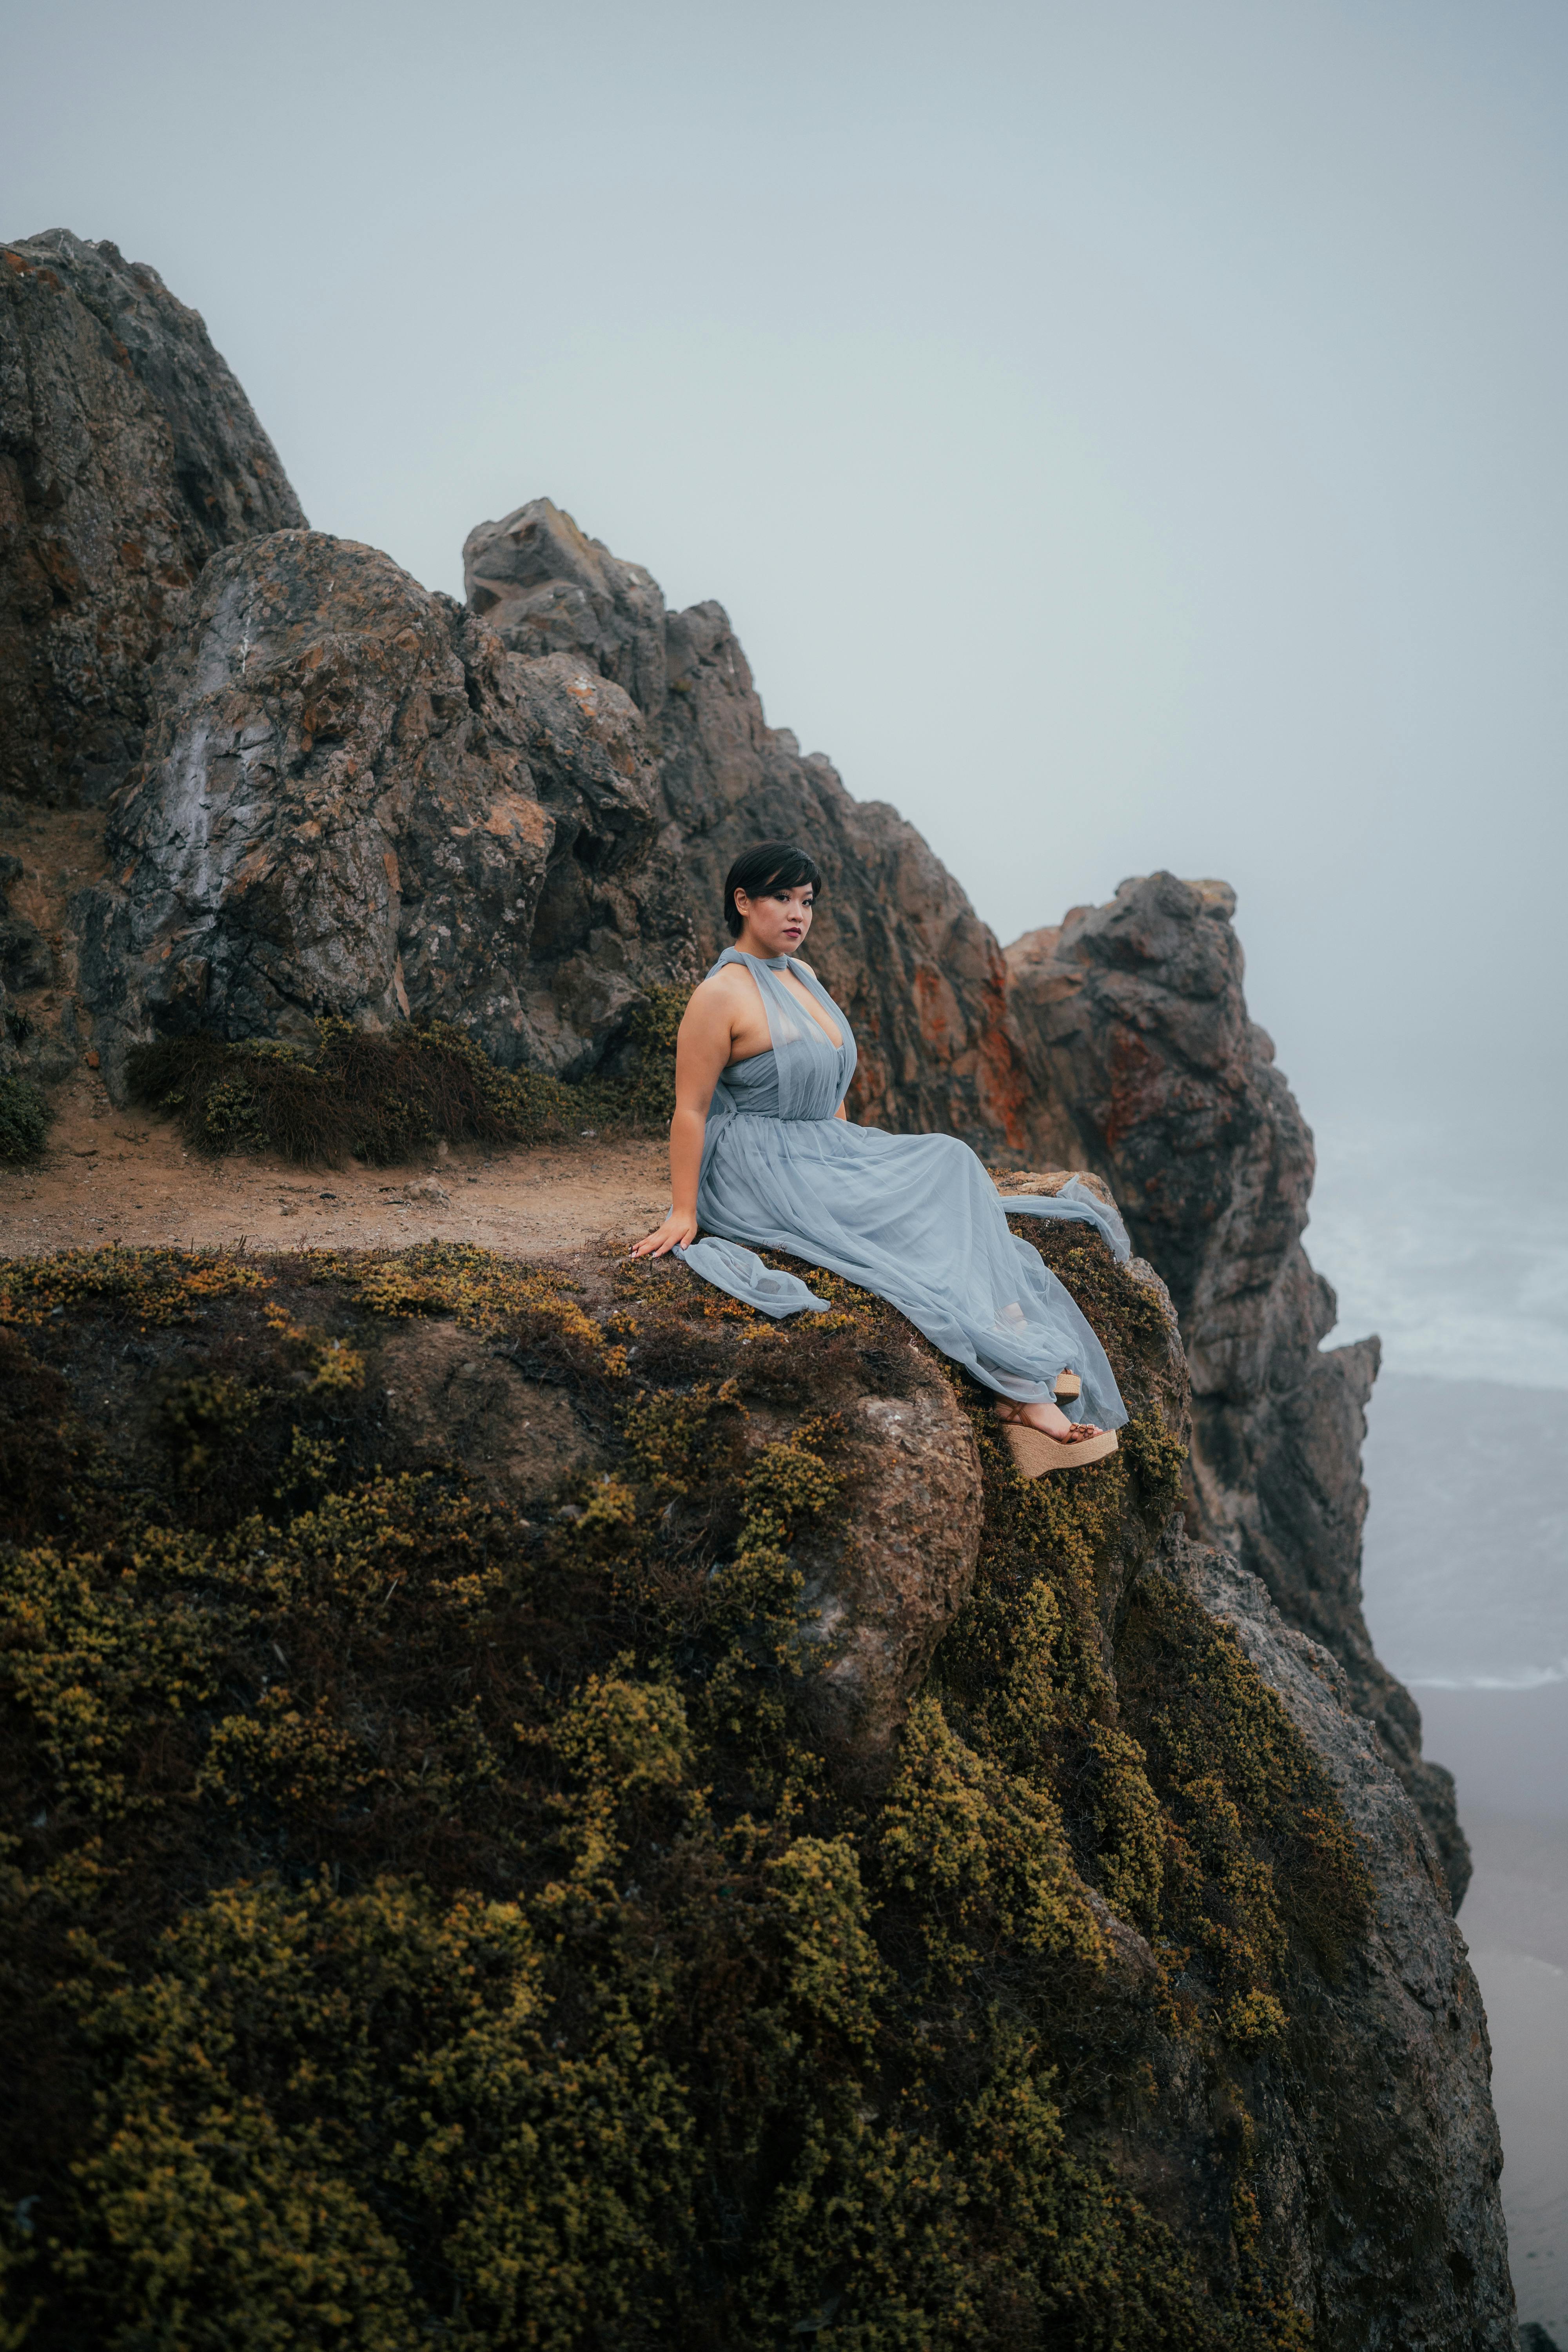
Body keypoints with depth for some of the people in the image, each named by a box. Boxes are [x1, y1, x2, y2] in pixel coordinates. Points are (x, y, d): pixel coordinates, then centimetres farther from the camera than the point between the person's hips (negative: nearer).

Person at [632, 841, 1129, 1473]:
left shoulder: (802, 976, 14)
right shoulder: (722, 995, -13)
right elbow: (690, 1109, -15)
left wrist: (855, 1155, 17)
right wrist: (683, 1213, -17)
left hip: (828, 1154, 8)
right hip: (760, 1177, -8)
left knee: (949, 1163, -11)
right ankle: (1022, 1387, -16)